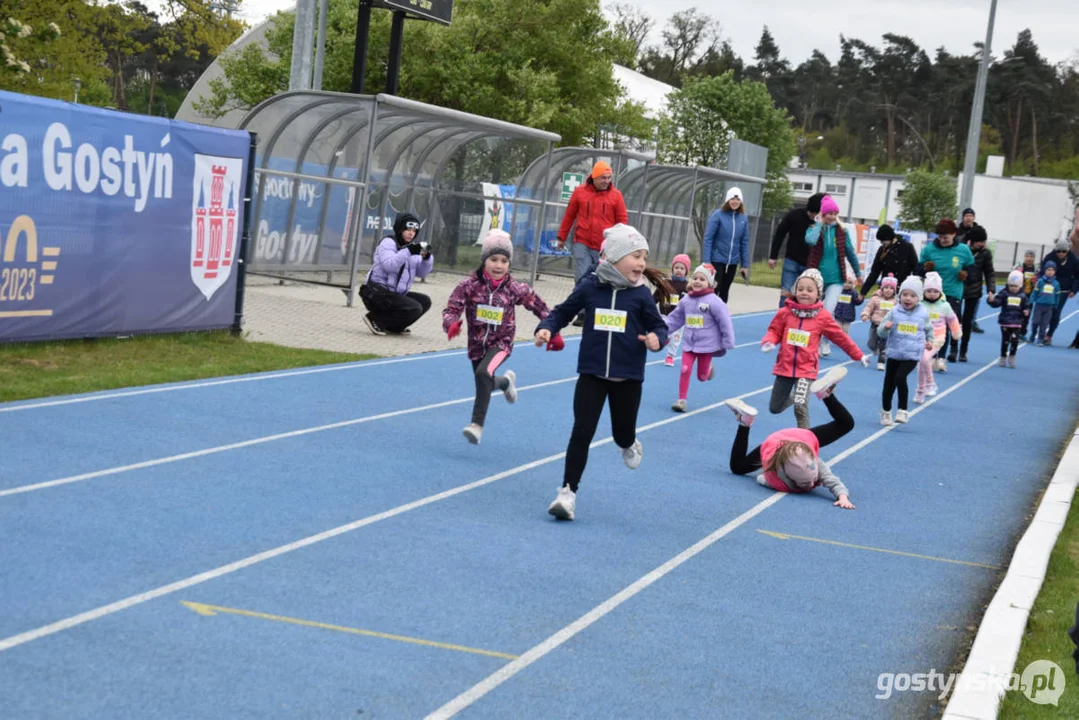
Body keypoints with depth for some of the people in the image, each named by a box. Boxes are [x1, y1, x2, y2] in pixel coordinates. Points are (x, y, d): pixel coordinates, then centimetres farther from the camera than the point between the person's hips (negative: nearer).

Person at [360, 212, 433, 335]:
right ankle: (374, 319, -13)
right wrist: (408, 252, -31)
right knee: (414, 308, -22)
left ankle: (394, 326, 7)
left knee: (425, 301, 1)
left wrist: (427, 257, -9)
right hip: (377, 293, -9)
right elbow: (389, 265, -25)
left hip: (396, 294, 9)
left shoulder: (410, 247, 17)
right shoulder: (388, 243, -7)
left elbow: (422, 273, 10)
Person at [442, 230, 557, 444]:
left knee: (483, 373, -30)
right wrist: (452, 324, -39)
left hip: (501, 343, -3)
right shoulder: (470, 285, -14)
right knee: (484, 383, 21)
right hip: (476, 344, 3)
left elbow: (540, 307, 0)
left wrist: (553, 333, 1)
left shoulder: (515, 289, -12)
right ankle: (505, 381, 58)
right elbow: (452, 309, -17)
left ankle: (477, 424, -25)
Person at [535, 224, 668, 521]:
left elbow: (658, 326, 3)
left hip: (628, 378, 1)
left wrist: (657, 338, -19)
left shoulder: (640, 294, -4)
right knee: (581, 433, -7)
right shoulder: (589, 287, -4)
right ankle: (568, 492, -1)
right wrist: (546, 328, -11)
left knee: (623, 434, 13)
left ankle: (629, 445, 52)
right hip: (592, 374, -1)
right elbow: (562, 312, 6)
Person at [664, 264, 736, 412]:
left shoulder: (713, 301, -15)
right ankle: (681, 401, 2)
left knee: (702, 376, 9)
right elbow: (675, 318, 10)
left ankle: (709, 368, 45)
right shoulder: (686, 300, -1)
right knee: (685, 370, -9)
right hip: (689, 344, 3)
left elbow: (725, 323, -13)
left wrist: (727, 344, -11)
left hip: (706, 345, -3)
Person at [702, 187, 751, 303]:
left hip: (732, 262, 4)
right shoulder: (718, 215, -10)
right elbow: (708, 239, -11)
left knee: (724, 291, 12)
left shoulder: (743, 218, 1)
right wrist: (706, 262, -16)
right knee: (714, 289, -7)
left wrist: (745, 264, 5)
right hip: (716, 260, -4)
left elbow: (744, 243, 7)